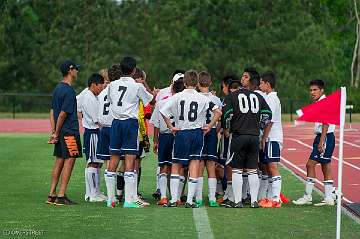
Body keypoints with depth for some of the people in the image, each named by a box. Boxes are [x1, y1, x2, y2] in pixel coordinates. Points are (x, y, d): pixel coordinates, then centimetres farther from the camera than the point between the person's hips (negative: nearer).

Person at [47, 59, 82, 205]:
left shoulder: (57, 88, 14)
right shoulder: (69, 91, -15)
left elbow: (52, 111, 13)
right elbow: (63, 114, -17)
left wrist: (54, 132, 10)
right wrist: (57, 133, -9)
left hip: (60, 133, 9)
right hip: (70, 132, -9)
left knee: (59, 161, 12)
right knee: (69, 161, -5)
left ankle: (52, 195, 14)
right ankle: (61, 196, -6)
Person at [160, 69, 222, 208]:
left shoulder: (177, 97, -4)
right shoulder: (202, 98, -3)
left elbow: (163, 112, -10)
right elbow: (218, 112, -5)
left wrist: (171, 127, -1)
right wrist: (209, 126, 3)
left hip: (181, 133, 0)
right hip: (197, 133, 0)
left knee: (176, 166, 10)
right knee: (194, 166, 4)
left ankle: (173, 200, 6)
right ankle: (190, 201, 0)